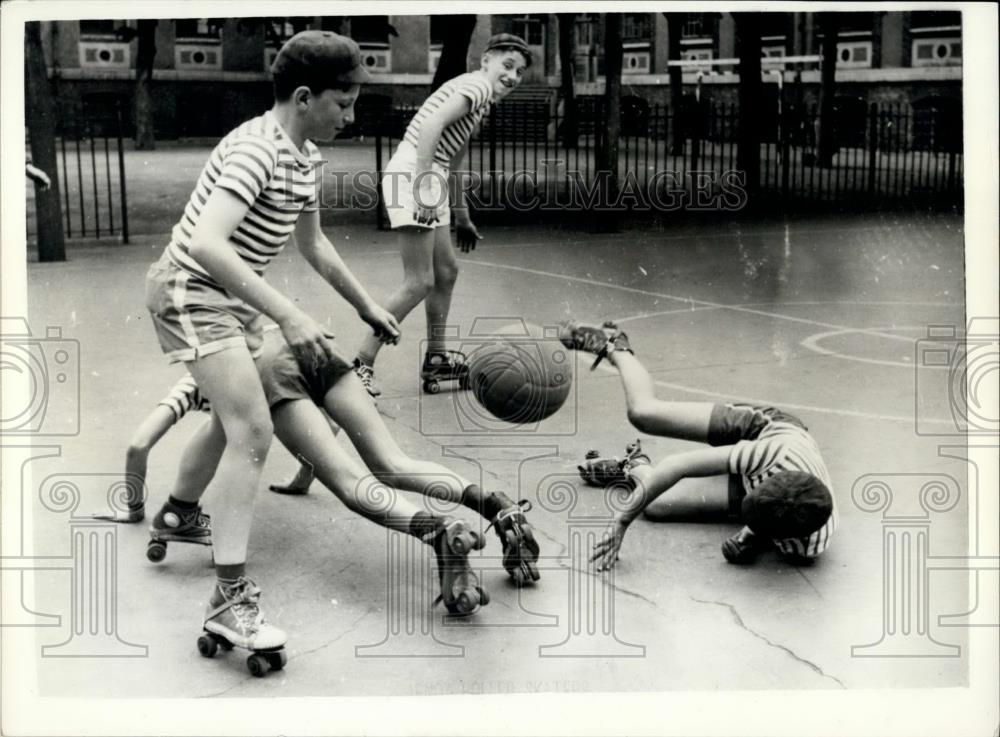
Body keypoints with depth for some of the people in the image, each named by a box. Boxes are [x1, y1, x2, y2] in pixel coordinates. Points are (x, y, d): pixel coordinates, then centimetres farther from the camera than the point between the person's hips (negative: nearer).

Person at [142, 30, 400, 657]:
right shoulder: (257, 151, -25)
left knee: (238, 417, 26)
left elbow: (312, 242, 20)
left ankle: (179, 511, 52)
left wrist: (367, 306, 24)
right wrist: (289, 315, -40)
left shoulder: (306, 157, 5)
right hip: (192, 292, -10)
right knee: (253, 430, -20)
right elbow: (206, 245, -38)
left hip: (233, 299, 10)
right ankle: (232, 599, -19)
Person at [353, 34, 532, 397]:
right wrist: (423, 184, -29)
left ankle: (436, 360, 28)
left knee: (446, 272, 17)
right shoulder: (478, 86, -7)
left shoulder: (480, 98, 24)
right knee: (419, 283, -10)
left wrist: (461, 215, 34)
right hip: (413, 175, -10)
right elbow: (431, 125, -23)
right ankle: (360, 364, -6)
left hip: (429, 182, 10)